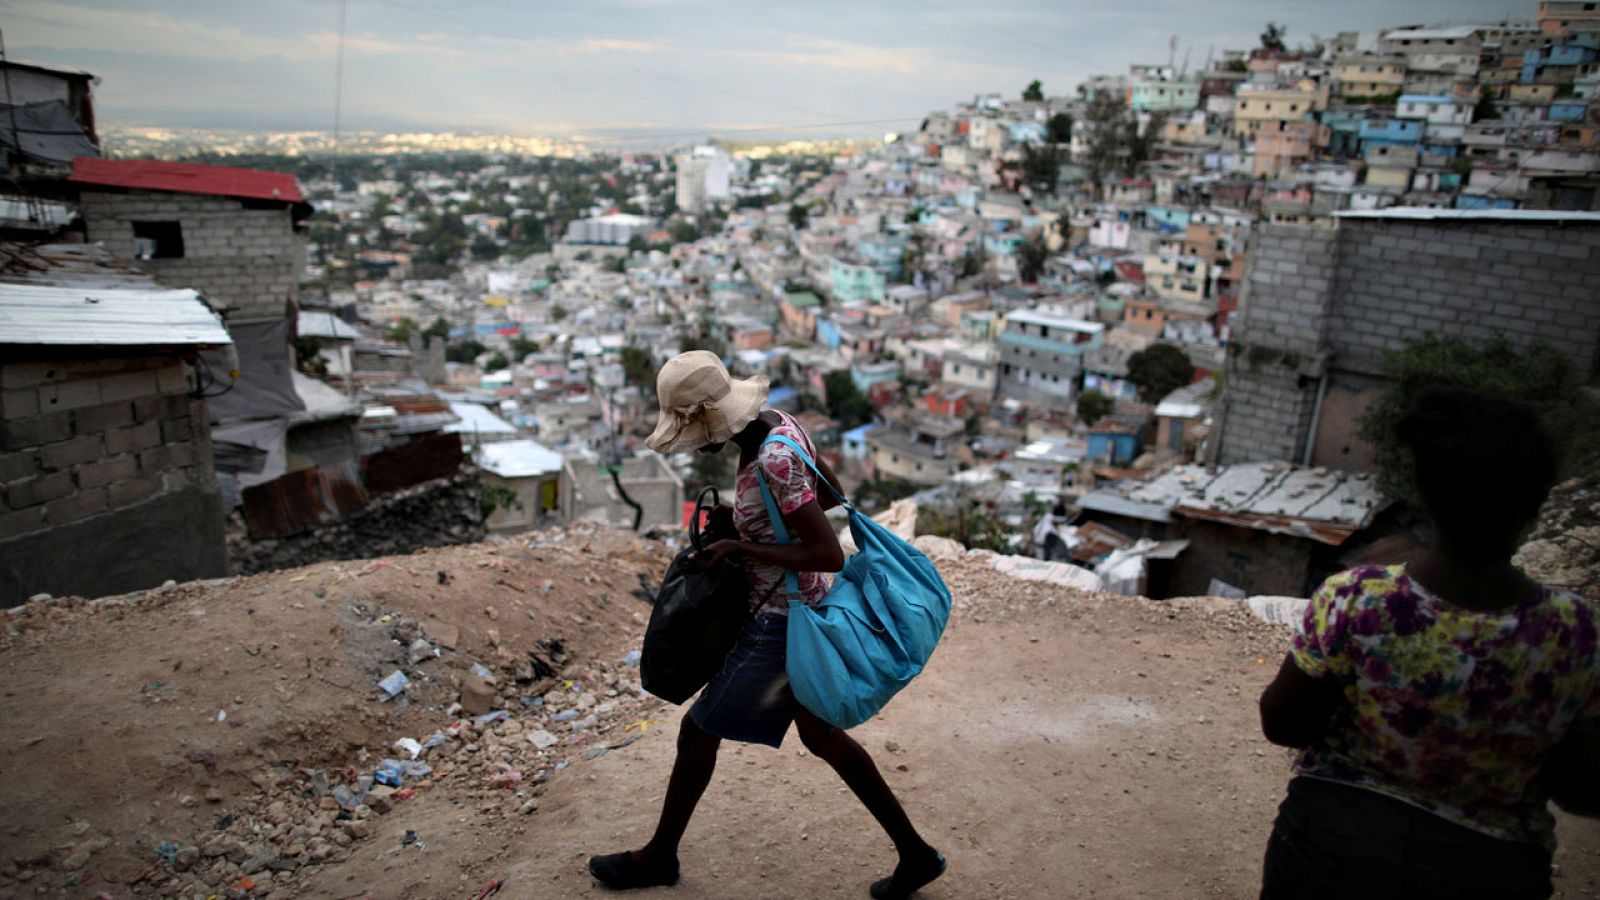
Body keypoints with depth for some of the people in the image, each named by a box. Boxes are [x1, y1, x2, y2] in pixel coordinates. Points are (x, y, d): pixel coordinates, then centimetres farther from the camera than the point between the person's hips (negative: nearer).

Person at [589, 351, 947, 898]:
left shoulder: (775, 462, -29)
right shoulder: (775, 422, -2)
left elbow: (830, 556, -28)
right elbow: (834, 492, 10)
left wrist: (740, 546, -20)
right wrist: (748, 520, 3)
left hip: (780, 625, -10)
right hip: (799, 609, 10)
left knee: (698, 731, 10)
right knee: (822, 736, 21)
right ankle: (915, 853, 32)